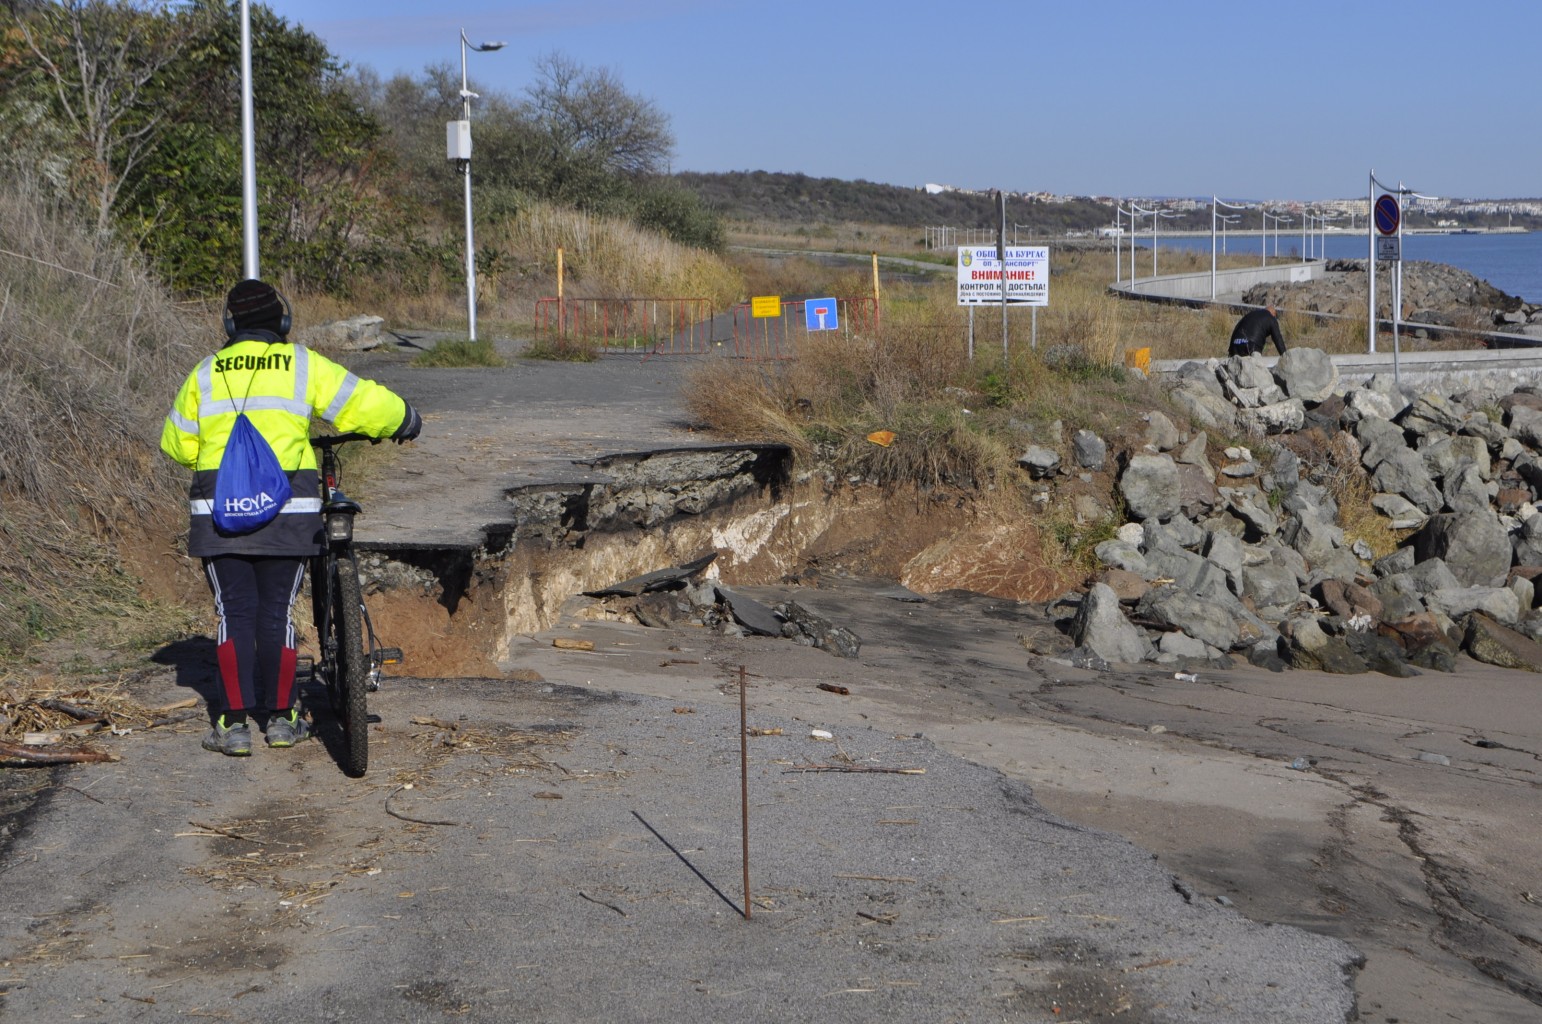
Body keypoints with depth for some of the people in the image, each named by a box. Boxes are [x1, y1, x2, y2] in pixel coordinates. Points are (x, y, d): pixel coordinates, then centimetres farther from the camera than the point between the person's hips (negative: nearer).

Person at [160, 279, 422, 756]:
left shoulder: (207, 372, 10)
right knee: (276, 611, 9)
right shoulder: (304, 365, 3)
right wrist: (405, 421, 20)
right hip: (286, 511, -1)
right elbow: (367, 404, -1)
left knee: (234, 613, 6)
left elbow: (177, 444, 18)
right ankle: (281, 718, 16)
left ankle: (234, 723, 3)